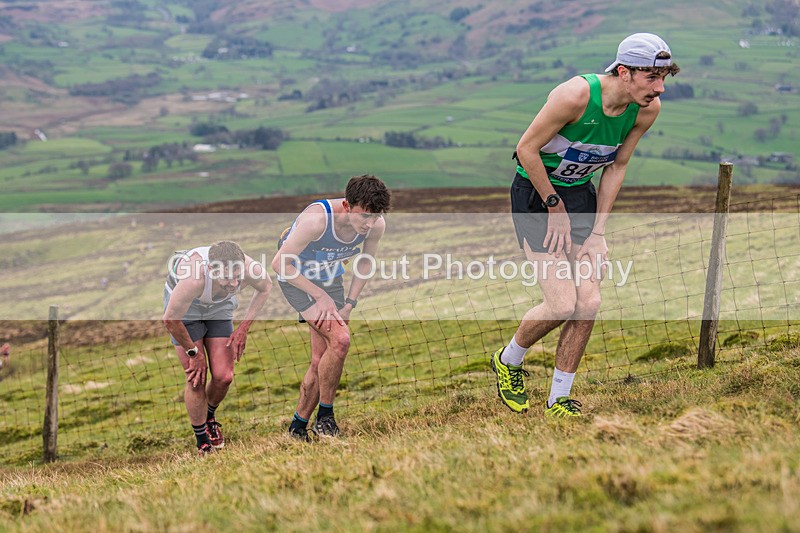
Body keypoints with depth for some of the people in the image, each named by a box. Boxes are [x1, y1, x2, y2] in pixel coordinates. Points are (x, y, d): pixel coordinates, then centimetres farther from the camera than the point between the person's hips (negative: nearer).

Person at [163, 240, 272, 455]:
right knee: (197, 379, -9)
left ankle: (209, 416, 30)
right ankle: (202, 443, 9)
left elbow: (265, 287, -5)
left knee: (223, 377, -3)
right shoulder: (193, 279, -45)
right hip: (184, 308, -3)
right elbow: (170, 320, -27)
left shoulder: (252, 269, -34)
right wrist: (194, 352, -15)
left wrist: (244, 328, -7)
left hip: (219, 307, 3)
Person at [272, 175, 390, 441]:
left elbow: (365, 263, 3)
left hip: (330, 279, 6)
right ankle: (325, 417, -7)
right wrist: (320, 296, -23)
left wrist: (349, 304, -4)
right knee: (340, 339, -23)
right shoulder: (316, 219, -36)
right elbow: (280, 264, -26)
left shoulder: (376, 225, -19)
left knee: (321, 361, 4)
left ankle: (297, 429, 20)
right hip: (296, 277, -6)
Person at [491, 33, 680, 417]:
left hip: (580, 193, 6)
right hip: (535, 192, -6)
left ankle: (558, 401, 9)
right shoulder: (576, 94, -29)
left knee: (589, 302, -6)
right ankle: (508, 361, 17)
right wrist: (556, 208, -13)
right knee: (562, 305, -13)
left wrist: (597, 232, -1)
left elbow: (616, 167, 3)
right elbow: (526, 149, -19)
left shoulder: (648, 109, -11)